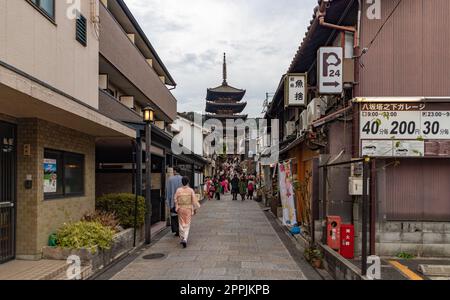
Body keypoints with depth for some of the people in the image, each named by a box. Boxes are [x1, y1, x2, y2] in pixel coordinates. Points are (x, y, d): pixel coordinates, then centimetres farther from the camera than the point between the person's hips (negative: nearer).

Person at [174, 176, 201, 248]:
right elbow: (194, 200, -7)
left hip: (180, 209, 1)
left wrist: (177, 208, 14)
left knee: (181, 224, 15)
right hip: (188, 209, -1)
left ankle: (182, 239, 21)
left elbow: (176, 200, 1)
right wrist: (195, 209, 3)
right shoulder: (191, 190, -8)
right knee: (187, 225, 4)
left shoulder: (178, 190, -4)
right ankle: (185, 239, -11)